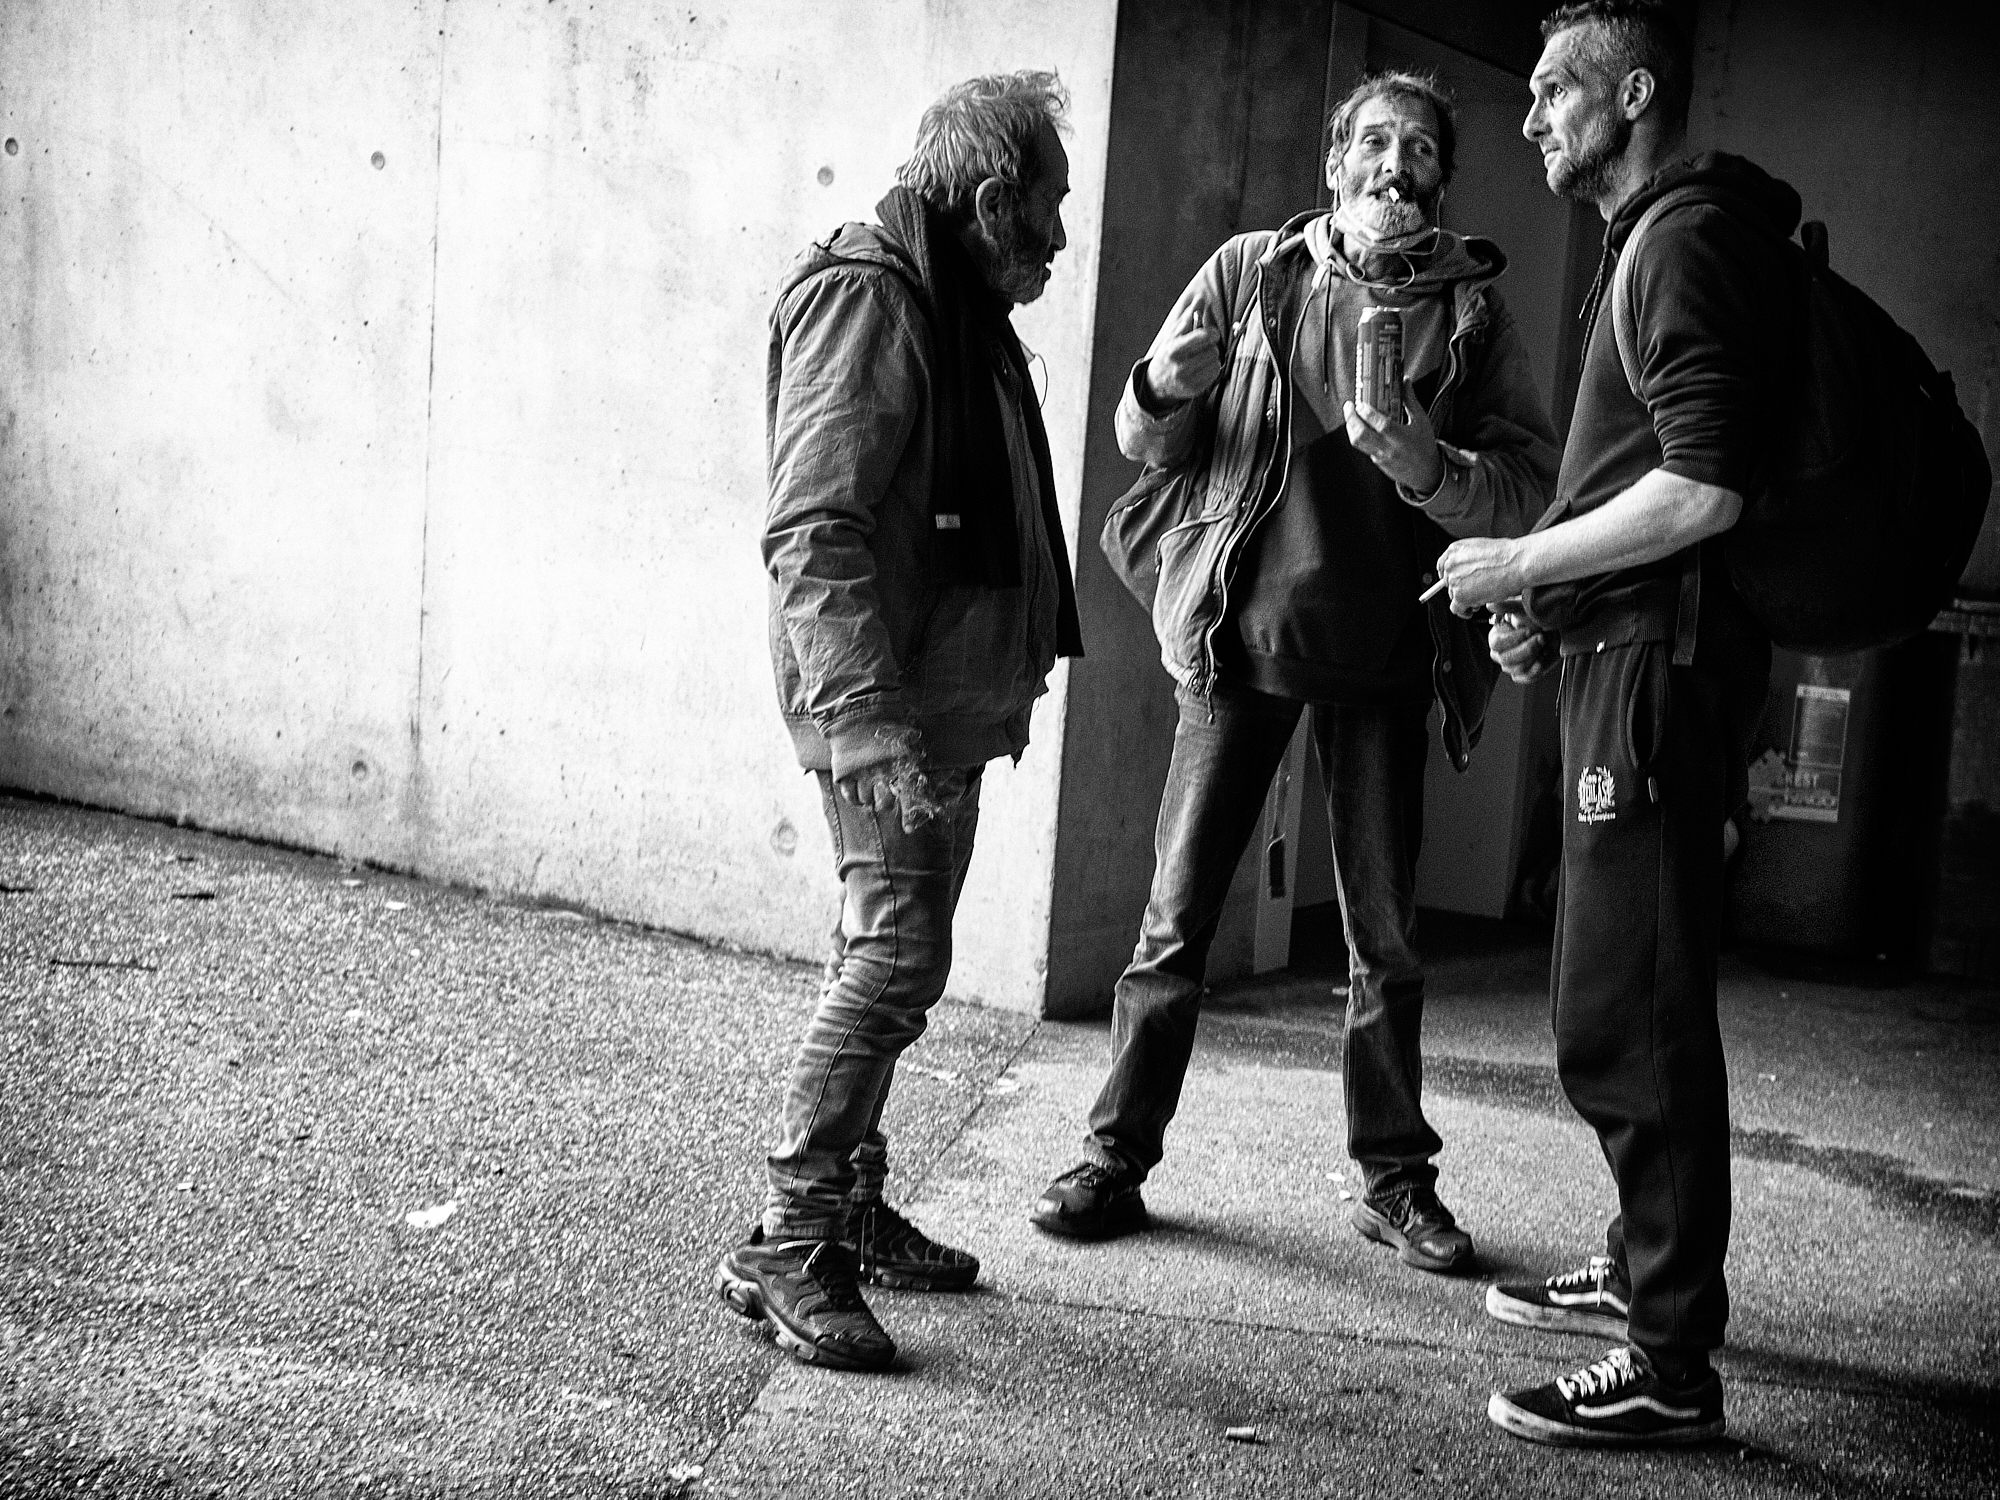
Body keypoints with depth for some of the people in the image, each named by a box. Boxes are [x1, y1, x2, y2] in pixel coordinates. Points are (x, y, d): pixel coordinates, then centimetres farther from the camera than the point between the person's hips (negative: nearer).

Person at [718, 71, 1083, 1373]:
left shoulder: (964, 311, 18)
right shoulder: (867, 298, -13)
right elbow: (813, 530, -22)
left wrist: (1017, 666, 20)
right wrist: (868, 716, -29)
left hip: (946, 699, 10)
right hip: (882, 704, -10)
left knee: (893, 957, 14)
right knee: (898, 957, -10)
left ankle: (852, 1205, 26)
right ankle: (787, 1246, -2)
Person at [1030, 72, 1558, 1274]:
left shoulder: (1471, 309, 3)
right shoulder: (1252, 271, 3)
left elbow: (1532, 484, -6)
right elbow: (1145, 443, 5)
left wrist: (1428, 465, -25)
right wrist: (1167, 388, -18)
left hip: (1380, 648, 1)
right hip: (1241, 630, 0)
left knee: (1386, 935, 8)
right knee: (1176, 917, 1)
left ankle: (1397, 1180, 20)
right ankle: (1117, 1159, 11)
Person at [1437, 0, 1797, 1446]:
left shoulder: (1689, 240, -12)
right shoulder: (1656, 240, 20)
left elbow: (1704, 492, -23)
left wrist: (1521, 563, -13)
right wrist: (1552, 601, 11)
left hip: (1663, 660, -11)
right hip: (1628, 650, 11)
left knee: (1628, 1013, -9)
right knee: (1624, 998, 19)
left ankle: (1672, 1365, -2)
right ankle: (1648, 1265, 34)